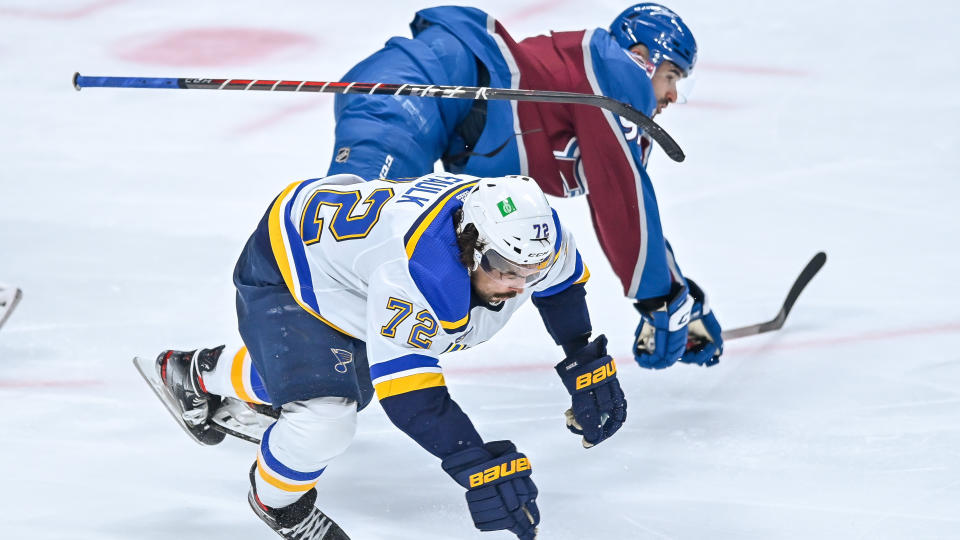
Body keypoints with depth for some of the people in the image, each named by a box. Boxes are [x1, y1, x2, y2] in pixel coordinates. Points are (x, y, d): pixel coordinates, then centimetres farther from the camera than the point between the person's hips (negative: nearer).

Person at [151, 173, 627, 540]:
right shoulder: (417, 268, -46)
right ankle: (276, 499, 10)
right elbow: (405, 388, -43)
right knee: (326, 416, -26)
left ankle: (203, 374, 57)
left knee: (351, 381, 31)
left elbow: (561, 281, 2)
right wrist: (478, 466, -48)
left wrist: (587, 364, 1)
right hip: (280, 274, -8)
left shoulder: (531, 232, -23)